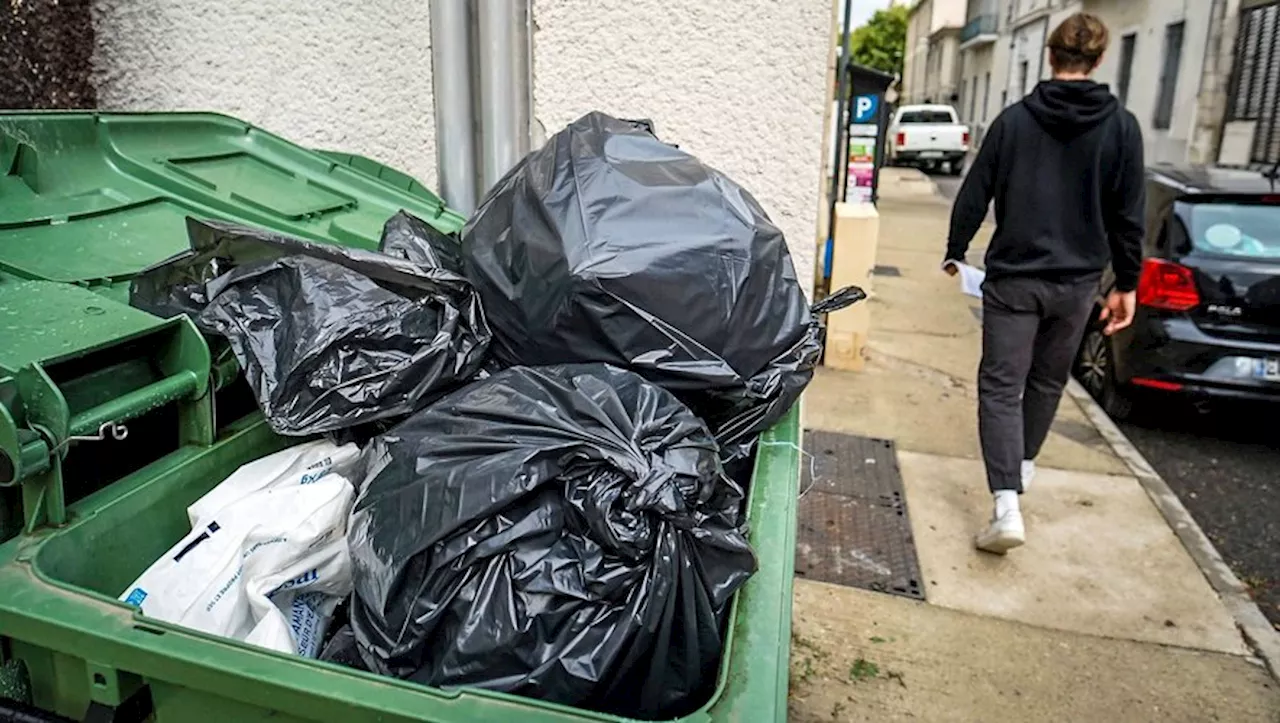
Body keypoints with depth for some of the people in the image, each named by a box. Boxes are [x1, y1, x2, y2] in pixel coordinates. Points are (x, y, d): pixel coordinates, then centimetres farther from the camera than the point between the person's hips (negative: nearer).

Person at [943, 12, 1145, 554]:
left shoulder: (1014, 119, -3)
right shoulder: (1121, 126, -1)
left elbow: (974, 196, 0)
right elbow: (1128, 216, 0)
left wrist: (955, 252, 14)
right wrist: (1126, 283, 9)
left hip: (1013, 277, -2)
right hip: (1077, 282, 2)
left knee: (1001, 387, -1)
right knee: (1048, 381, 21)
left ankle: (1006, 504, -14)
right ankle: (1023, 466, 40)